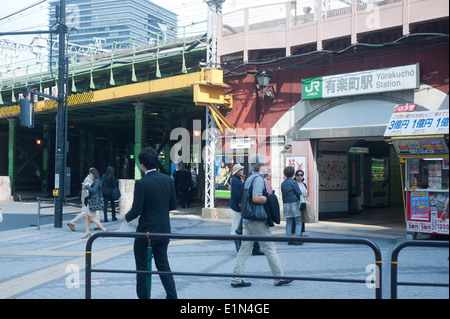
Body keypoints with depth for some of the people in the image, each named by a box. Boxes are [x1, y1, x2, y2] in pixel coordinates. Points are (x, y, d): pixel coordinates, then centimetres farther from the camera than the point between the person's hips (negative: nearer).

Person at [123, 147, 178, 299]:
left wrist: (126, 217, 3)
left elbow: (136, 210, -17)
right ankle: (172, 296, 10)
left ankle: (143, 296, 16)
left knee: (142, 268, 8)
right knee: (163, 265, 16)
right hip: (164, 231, 6)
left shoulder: (141, 183, -17)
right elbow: (173, 205, 7)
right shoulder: (167, 180, 1)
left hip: (145, 232, -6)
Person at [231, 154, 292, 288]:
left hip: (247, 220, 9)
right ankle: (279, 278, 8)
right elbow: (256, 198, -23)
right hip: (257, 220, -9)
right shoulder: (258, 178, -12)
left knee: (244, 249, 6)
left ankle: (236, 279, 5)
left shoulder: (249, 178, 18)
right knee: (270, 248, 0)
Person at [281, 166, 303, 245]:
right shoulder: (293, 182, -9)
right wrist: (301, 200, 12)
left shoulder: (283, 183, 9)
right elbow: (299, 193, -7)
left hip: (286, 204, 6)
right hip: (295, 203, -6)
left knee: (289, 222, 8)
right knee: (298, 222, 0)